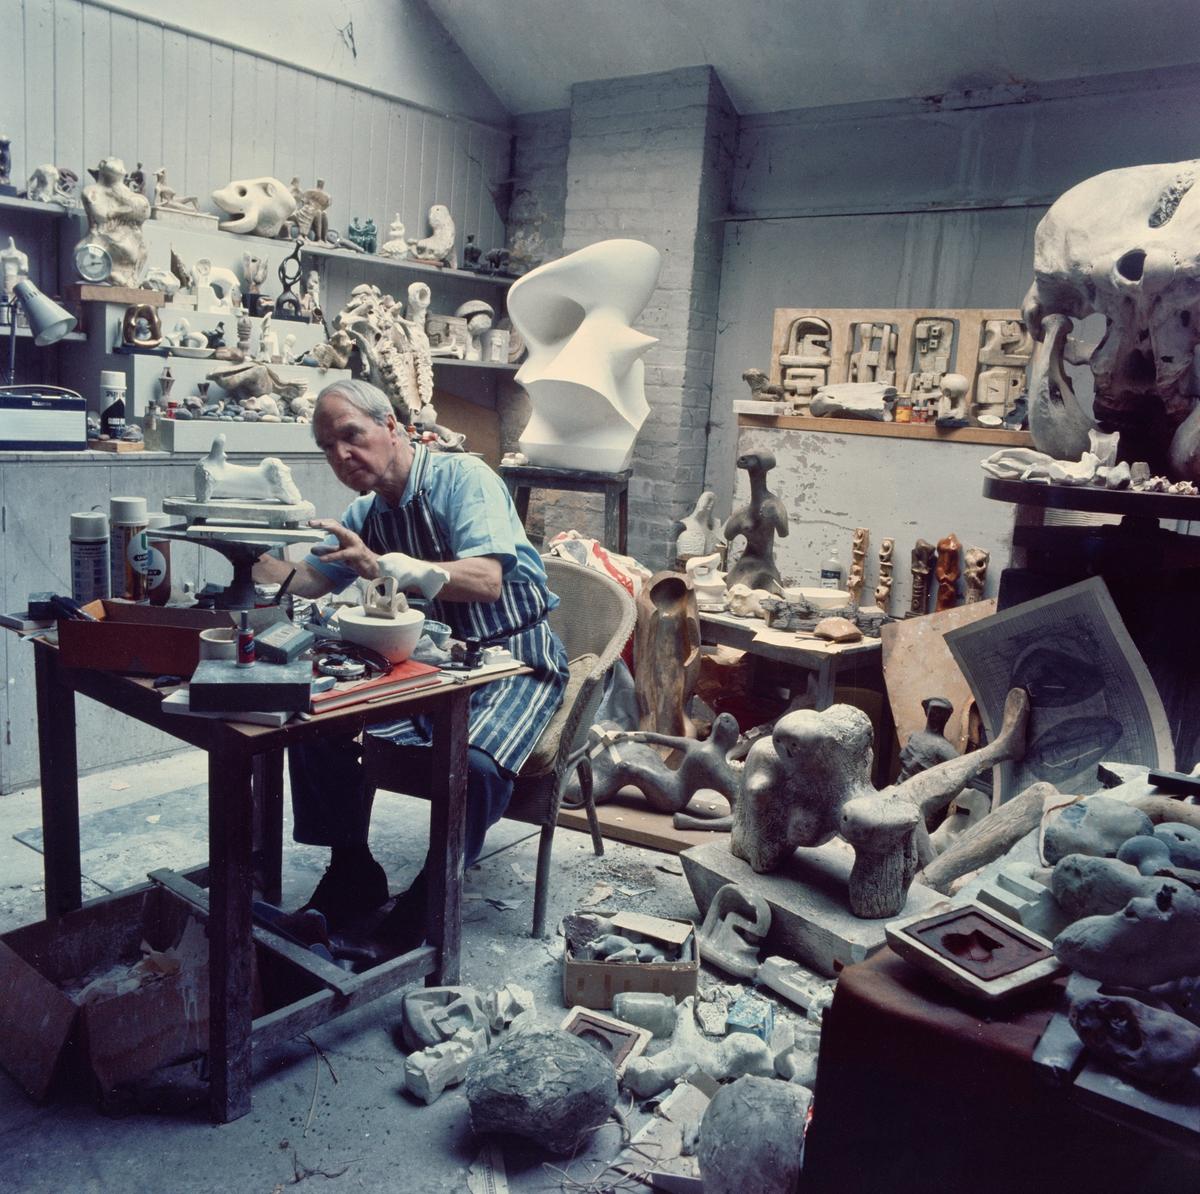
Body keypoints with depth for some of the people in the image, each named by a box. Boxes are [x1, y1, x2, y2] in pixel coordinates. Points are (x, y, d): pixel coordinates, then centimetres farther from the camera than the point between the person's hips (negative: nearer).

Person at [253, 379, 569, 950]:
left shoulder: (462, 477, -12)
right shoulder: (365, 513, 10)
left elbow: (486, 581, -26)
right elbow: (306, 581, 14)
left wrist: (383, 565, -37)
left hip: (512, 660, -6)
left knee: (473, 762, -33)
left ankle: (435, 892, -6)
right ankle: (353, 876, 7)